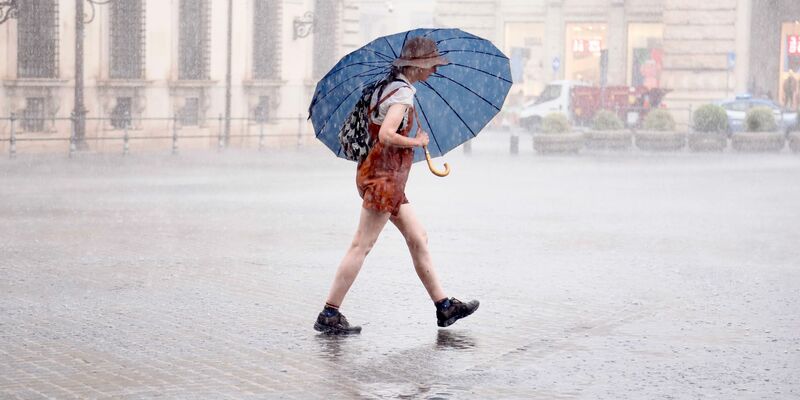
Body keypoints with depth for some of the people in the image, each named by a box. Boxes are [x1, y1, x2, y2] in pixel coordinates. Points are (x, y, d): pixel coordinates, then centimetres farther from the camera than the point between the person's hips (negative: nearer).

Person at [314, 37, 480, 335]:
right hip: (384, 176, -10)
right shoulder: (403, 93, -15)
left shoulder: (389, 87, 15)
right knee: (362, 245, -8)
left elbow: (374, 129, 21)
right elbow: (386, 135, -27)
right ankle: (329, 315, -5)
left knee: (418, 239, 13)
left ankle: (444, 306, 20)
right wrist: (416, 142, -12)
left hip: (388, 177, 10)